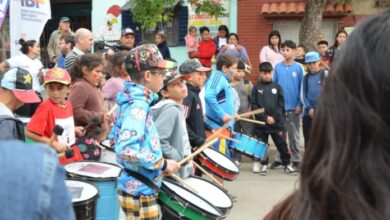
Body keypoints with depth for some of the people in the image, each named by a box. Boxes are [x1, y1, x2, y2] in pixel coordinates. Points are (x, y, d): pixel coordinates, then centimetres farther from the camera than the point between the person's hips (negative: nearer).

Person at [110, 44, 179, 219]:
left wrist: (159, 163, 15)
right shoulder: (137, 106, -21)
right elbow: (126, 150, -31)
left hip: (138, 189, 9)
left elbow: (120, 140, 18)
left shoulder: (133, 101, 9)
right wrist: (162, 163, -21)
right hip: (139, 192, -9)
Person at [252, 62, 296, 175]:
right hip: (261, 123, -1)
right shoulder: (256, 88, 3)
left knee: (282, 144, 2)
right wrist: (265, 118, -12)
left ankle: (287, 164, 14)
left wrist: (274, 117, -10)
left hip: (277, 122, 1)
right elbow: (254, 106, -4)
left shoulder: (277, 87, 7)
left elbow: (281, 105, 2)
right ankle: (264, 165, 19)